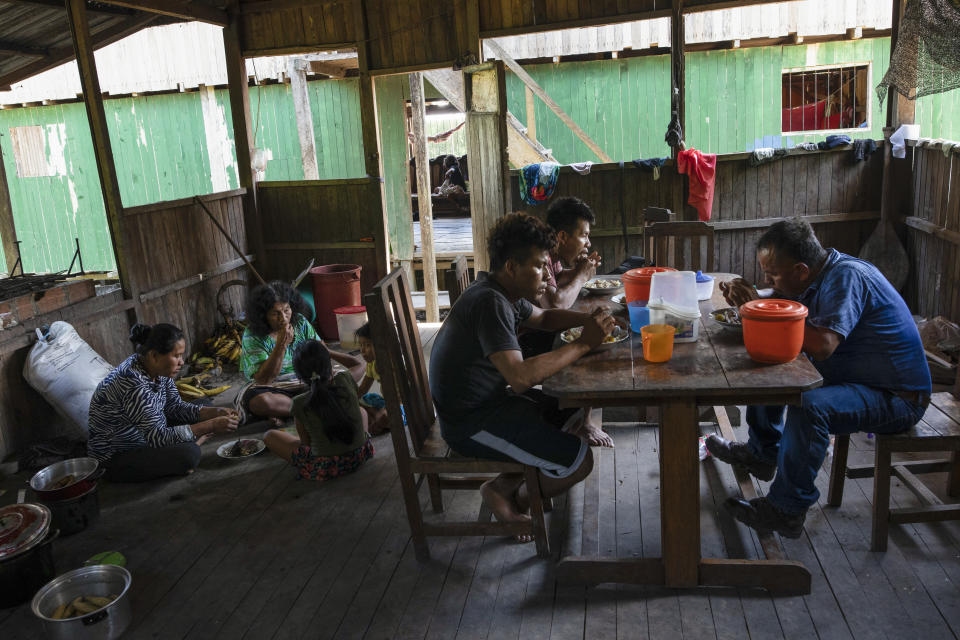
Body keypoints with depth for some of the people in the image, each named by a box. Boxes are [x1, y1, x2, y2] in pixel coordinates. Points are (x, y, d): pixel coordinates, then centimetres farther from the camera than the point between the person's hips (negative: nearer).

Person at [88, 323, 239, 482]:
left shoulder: (157, 369, -5)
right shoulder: (133, 383, -32)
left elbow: (175, 407, 4)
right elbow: (159, 437, -32)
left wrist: (216, 412, -10)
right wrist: (211, 426, -31)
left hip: (147, 438, 9)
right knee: (189, 454, -31)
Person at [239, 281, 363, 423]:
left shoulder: (300, 322, 1)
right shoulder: (252, 335, -13)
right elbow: (263, 380, -21)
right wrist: (281, 345, -29)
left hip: (306, 383, 5)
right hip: (275, 389, -5)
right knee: (261, 401, -41)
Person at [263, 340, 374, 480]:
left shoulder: (300, 404, -16)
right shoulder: (345, 380, -14)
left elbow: (306, 441, -2)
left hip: (322, 470, -3)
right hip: (359, 457, 4)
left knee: (269, 436, 15)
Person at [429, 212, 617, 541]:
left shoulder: (503, 292, 6)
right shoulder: (490, 302, -25)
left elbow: (543, 317, 24)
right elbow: (521, 376, -35)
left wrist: (587, 319, 3)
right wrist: (583, 343, -25)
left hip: (489, 401, 10)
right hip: (471, 424, -10)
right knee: (580, 461, -12)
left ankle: (508, 483, 11)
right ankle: (507, 494, 11)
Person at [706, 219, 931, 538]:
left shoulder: (847, 277, -26)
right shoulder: (819, 276, 2)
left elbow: (822, 345, -36)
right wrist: (746, 300, -9)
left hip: (898, 398, -10)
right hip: (849, 377, 10)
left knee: (809, 407, -34)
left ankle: (786, 510, -20)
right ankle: (762, 454, 25)